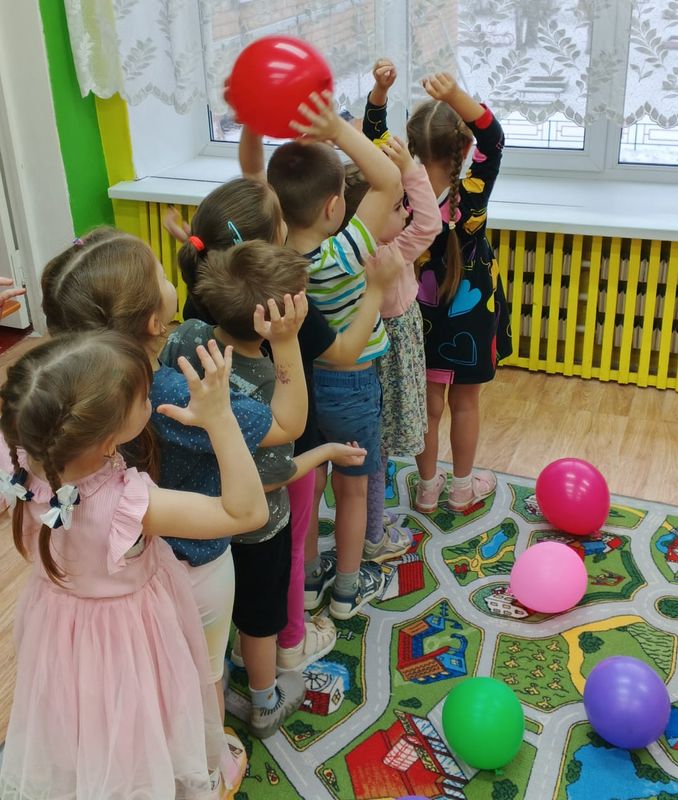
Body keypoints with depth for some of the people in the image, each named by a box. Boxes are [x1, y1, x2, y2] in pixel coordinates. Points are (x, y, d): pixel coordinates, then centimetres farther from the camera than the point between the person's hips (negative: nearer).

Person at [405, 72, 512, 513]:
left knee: (429, 404, 17)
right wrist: (457, 96, -47)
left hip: (424, 318, 2)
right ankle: (463, 488, 37)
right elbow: (493, 138, -32)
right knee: (465, 402, 18)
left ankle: (428, 488, 34)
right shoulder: (470, 197, -28)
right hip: (470, 318, -2)